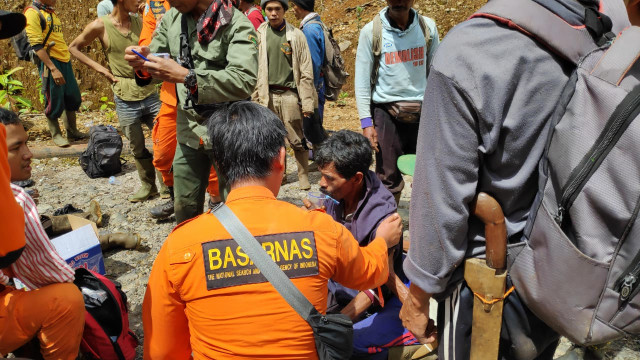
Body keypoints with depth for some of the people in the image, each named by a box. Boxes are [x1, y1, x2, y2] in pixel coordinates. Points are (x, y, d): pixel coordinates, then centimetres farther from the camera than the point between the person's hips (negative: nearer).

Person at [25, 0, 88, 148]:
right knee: (54, 101, -1)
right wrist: (53, 68, -22)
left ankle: (72, 132, 25)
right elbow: (37, 45, -17)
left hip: (65, 60, 8)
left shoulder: (51, 12, 17)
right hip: (49, 62, -8)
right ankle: (56, 135, 15)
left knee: (73, 98, 12)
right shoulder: (32, 13, -10)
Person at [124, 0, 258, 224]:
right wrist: (143, 63, -11)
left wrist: (187, 76, -33)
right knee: (184, 206, 16)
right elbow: (157, 61, 12)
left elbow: (244, 81, -27)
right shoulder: (171, 18, 4)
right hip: (188, 131, 6)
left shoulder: (236, 24, -15)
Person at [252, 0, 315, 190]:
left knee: (297, 140, 3)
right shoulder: (259, 35, 4)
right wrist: (255, 98, -1)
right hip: (267, 95, 2)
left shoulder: (296, 35, 0)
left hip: (290, 95, -1)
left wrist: (307, 102, -5)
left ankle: (303, 176, 16)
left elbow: (306, 72, -1)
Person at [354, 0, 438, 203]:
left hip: (422, 112, 2)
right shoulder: (371, 31, -3)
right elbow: (362, 80, -2)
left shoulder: (428, 27, 3)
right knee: (389, 178, 4)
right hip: (386, 113, -2)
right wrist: (366, 122, -7)